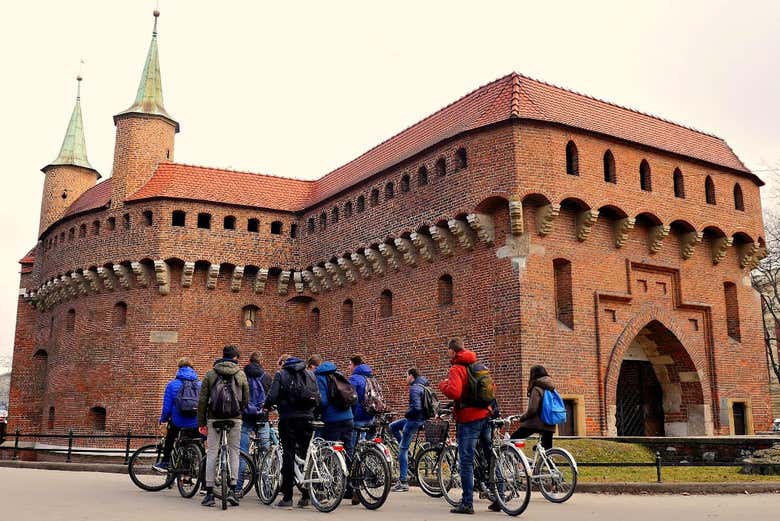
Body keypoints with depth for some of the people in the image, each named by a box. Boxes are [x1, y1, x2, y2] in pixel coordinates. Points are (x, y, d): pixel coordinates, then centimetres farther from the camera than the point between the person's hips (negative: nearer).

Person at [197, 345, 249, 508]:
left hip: (214, 418, 0)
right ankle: (232, 490, 3)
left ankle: (209, 493, 5)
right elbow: (246, 400, 6)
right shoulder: (241, 374, 5)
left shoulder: (210, 374, 5)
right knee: (234, 452, 9)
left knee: (211, 453, 6)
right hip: (235, 419, 0)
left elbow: (202, 400, 3)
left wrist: (201, 422, 7)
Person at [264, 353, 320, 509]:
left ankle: (287, 497, 1)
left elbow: (272, 397, -8)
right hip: (307, 418, 4)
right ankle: (306, 495, 12)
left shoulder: (281, 374, 1)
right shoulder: (309, 374, 14)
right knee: (306, 455, 9)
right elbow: (318, 398, 10)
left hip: (289, 419, -4)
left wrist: (265, 407, 11)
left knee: (288, 455, 0)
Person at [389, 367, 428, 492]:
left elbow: (416, 407, -28)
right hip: (420, 418, 10)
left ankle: (403, 483, -5)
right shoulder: (423, 386, 12)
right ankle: (406, 453, 19)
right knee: (393, 426, 25)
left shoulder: (414, 388, -18)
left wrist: (406, 414, -9)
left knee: (402, 449, -5)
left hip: (414, 420, -10)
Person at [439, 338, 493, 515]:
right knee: (491, 458, 14)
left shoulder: (456, 369, -11)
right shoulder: (479, 365, 12)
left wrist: (443, 384, -6)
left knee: (466, 461, -1)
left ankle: (467, 504, 1)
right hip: (486, 415, 7)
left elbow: (454, 392, -25)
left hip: (468, 419, -7)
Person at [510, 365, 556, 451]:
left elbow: (532, 409, -19)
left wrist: (522, 417, -3)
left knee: (514, 438, 3)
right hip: (549, 425, 8)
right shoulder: (550, 388, 12)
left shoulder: (537, 389, -11)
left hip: (536, 423, -8)